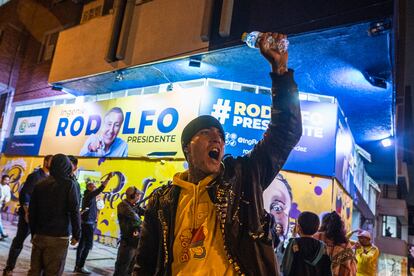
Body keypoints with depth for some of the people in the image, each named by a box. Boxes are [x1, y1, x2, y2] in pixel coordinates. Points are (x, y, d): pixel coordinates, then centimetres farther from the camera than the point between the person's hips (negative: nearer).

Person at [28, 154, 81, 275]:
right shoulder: (69, 184, -7)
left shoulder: (39, 185, 9)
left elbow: (32, 212, 13)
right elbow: (74, 211, -11)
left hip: (39, 235, 5)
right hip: (58, 237, -5)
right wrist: (76, 234, -3)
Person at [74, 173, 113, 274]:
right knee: (88, 245, -6)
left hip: (85, 222, 10)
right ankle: (80, 267, -2)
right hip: (88, 223, -10)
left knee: (82, 244, 11)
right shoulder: (89, 195, -14)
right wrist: (108, 178, -30)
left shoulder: (87, 195, 13)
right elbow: (100, 189, -27)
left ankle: (77, 266, 17)